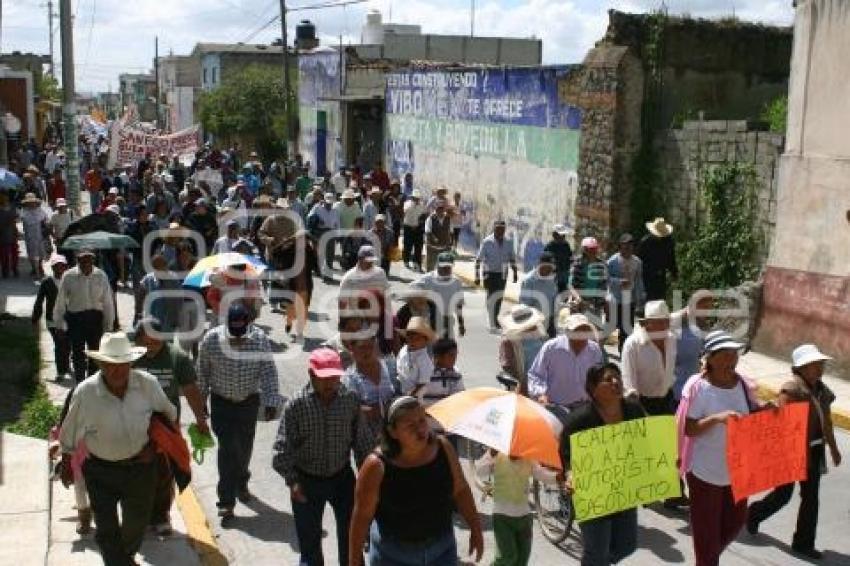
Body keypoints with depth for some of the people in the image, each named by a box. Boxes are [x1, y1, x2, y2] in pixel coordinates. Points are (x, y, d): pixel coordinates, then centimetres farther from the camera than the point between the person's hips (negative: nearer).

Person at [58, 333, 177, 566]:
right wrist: (67, 464, 7)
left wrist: (154, 446, 4)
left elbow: (168, 414, 3)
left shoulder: (148, 384, -17)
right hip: (100, 470, -2)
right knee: (107, 529, 0)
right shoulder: (85, 393, -20)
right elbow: (70, 435, -4)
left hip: (140, 465, 2)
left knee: (137, 522, 21)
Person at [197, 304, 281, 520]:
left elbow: (269, 372, -12)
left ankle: (241, 483, 40)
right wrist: (200, 401, 4)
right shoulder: (211, 339, -17)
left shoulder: (260, 339, -17)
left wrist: (271, 402, -16)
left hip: (249, 401, 1)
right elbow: (203, 372, -3)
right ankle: (226, 501, -2)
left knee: (245, 446, 14)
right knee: (227, 449, -7)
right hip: (221, 402, -1)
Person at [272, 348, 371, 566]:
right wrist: (292, 480, -21)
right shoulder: (296, 405, -17)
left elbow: (361, 440, -1)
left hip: (342, 477, 2)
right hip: (308, 481, -2)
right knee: (309, 539, 12)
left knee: (351, 534, 15)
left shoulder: (350, 399, -10)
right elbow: (283, 448, -13)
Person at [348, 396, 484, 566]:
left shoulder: (443, 448, -8)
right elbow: (361, 516, -14)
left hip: (441, 550, 3)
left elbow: (460, 490, 5)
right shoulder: (377, 467, -19)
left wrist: (475, 529, 6)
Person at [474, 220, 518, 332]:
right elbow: (478, 260, -8)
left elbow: (512, 259, 14)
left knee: (499, 298, 13)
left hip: (502, 274, 4)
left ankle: (495, 319, 31)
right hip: (490, 273, -4)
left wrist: (515, 274, 11)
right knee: (492, 297, -9)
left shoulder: (508, 242, 3)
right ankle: (492, 324, -7)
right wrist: (477, 276, -10)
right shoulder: (487, 242, -10)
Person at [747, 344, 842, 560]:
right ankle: (753, 515, 34)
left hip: (814, 450, 7)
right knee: (783, 494, 6)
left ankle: (804, 543, 22)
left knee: (811, 497, 10)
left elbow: (826, 422, 18)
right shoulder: (791, 389, -18)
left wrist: (833, 447, 23)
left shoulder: (822, 390, 6)